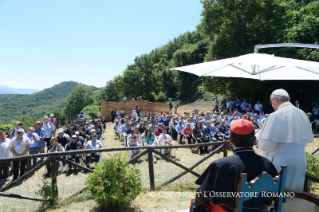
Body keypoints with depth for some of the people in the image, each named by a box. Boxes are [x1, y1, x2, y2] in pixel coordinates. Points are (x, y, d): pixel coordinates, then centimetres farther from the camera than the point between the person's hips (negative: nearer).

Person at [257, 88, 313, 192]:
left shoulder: (276, 115, -16)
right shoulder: (303, 114, 5)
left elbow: (267, 145, -20)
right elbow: (308, 139, 15)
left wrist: (258, 138, 0)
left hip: (280, 163, -7)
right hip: (299, 161, 7)